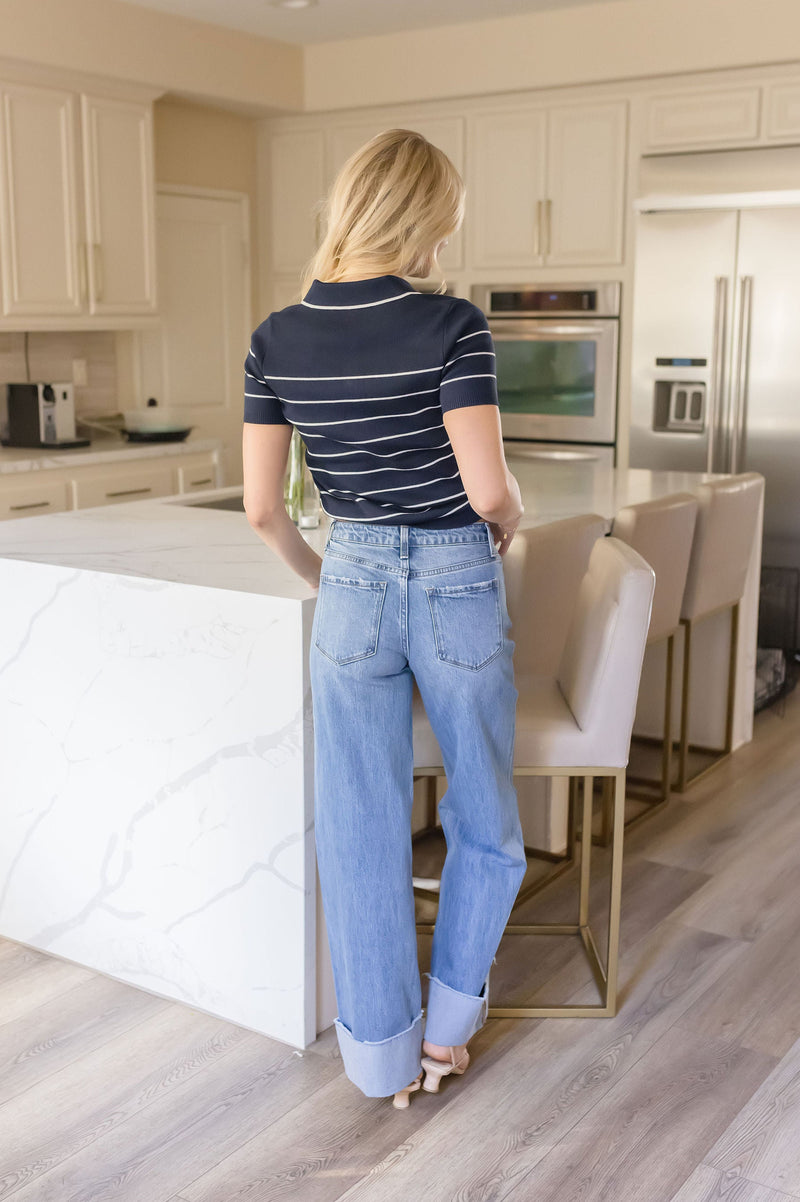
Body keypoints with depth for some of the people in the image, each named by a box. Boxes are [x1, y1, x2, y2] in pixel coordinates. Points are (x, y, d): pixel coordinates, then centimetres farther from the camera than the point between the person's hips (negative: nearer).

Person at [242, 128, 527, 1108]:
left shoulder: (277, 339, -2)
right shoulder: (452, 325, -14)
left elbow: (261, 508, -2)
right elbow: (490, 490, -18)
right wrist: (510, 521, 5)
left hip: (354, 591, 3)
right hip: (457, 588, -2)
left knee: (361, 831, 12)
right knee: (485, 823, 19)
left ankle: (382, 1054, 24)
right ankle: (450, 1026, 30)